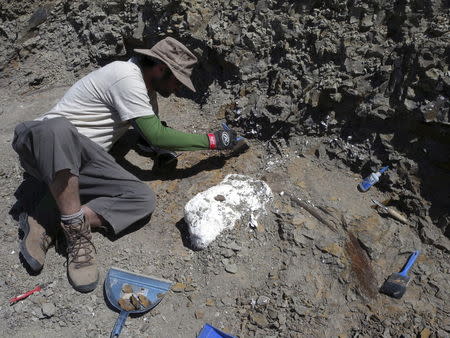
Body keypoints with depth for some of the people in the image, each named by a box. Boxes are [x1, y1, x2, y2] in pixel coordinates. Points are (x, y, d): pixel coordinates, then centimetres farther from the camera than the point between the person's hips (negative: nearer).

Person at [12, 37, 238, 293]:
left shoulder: (147, 88, 12)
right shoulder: (127, 77, -17)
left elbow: (150, 134, 27)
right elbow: (157, 137, -20)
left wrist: (162, 149, 5)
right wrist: (212, 141, -13)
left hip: (81, 160, 7)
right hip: (44, 146, -7)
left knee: (143, 199, -17)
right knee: (57, 127, -44)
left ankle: (47, 226, -18)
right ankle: (77, 234, -32)